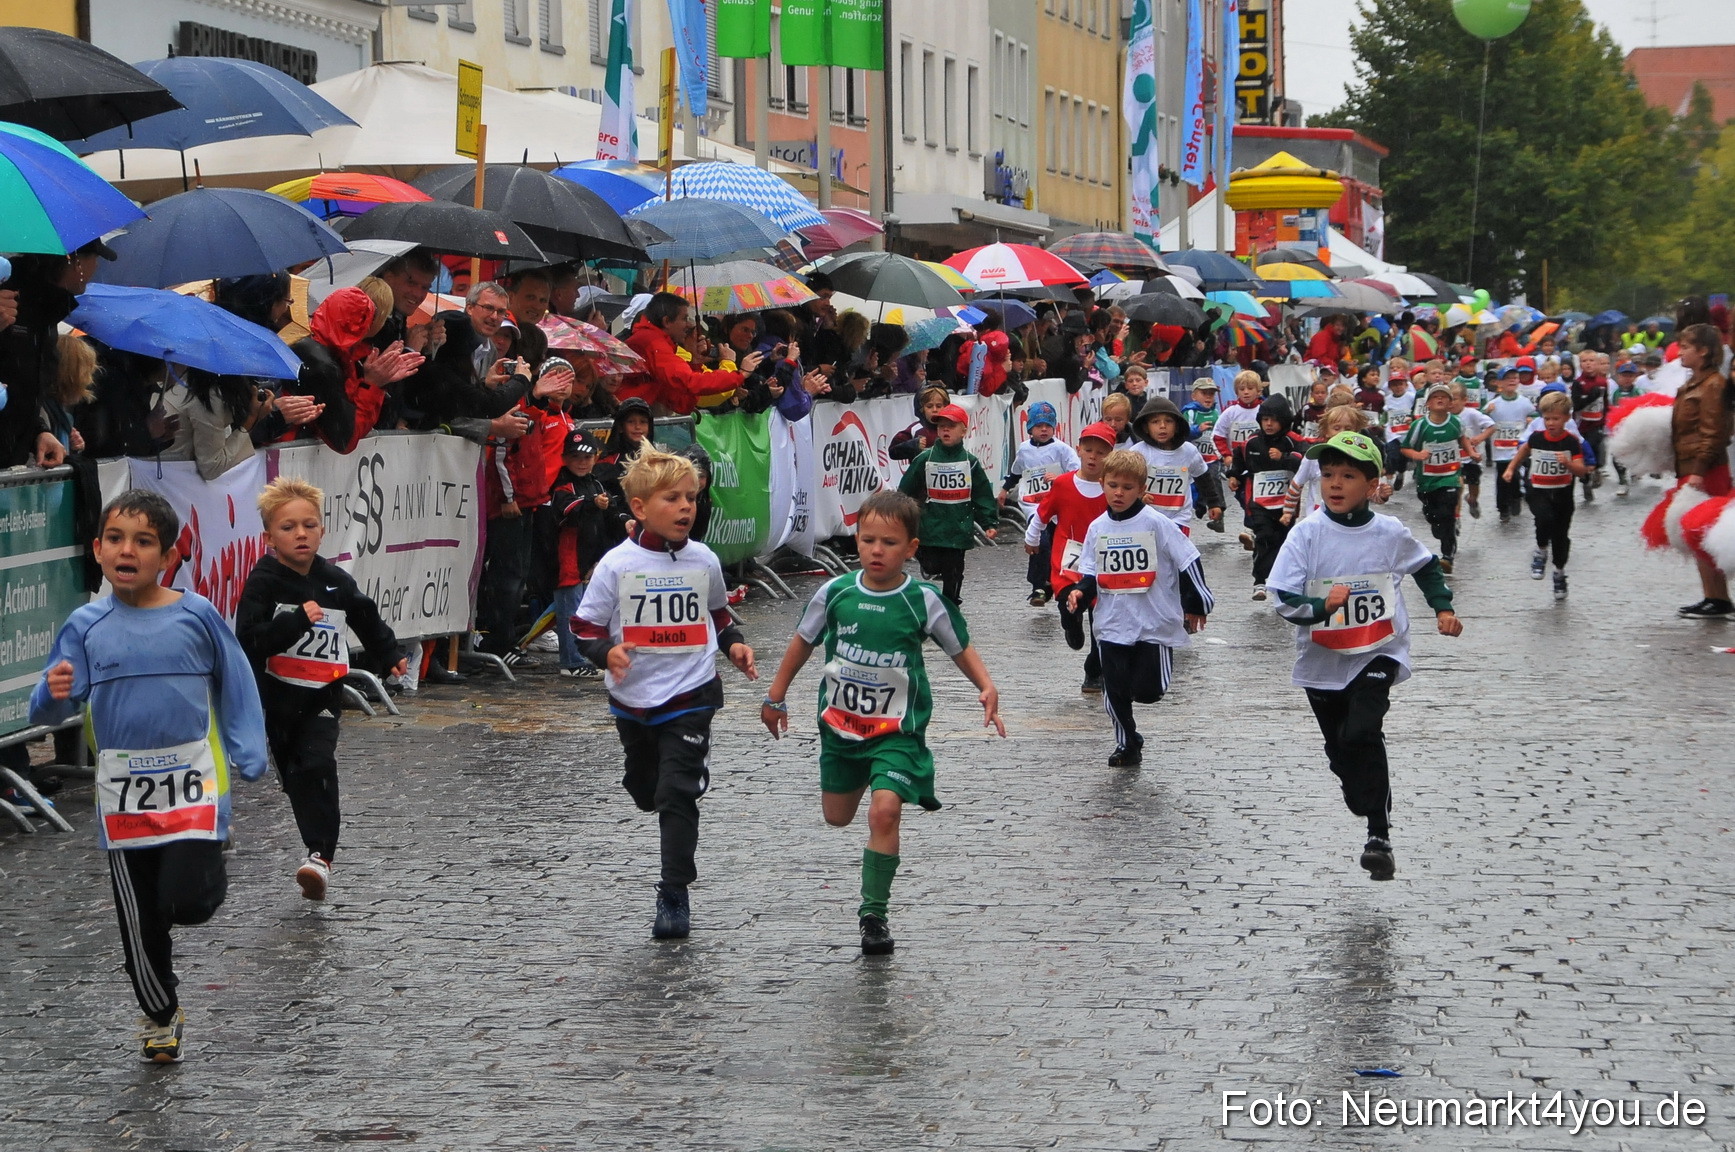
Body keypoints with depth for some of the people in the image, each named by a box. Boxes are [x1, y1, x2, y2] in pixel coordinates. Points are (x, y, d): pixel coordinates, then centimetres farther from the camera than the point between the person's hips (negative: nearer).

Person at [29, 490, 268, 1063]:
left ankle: (205, 860, 20)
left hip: (192, 780, -2)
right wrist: (55, 693, -28)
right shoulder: (86, 626, -2)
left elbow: (235, 685, 6)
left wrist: (248, 752, 0)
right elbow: (49, 707, -5)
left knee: (187, 901, -15)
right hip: (123, 793, 2)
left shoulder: (196, 615, -5)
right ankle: (160, 1015, 31)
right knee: (139, 919, 10)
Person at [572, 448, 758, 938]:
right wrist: (606, 652, -23)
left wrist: (734, 645, 2)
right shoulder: (616, 565, -8)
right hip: (633, 697, 1)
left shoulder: (704, 561, 0)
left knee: (677, 794, -10)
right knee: (645, 789, 18)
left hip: (690, 695, -1)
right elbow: (585, 627, -4)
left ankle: (674, 895, -4)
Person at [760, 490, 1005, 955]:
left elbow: (960, 648, -1)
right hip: (841, 722, 4)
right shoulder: (836, 593, -7)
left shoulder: (923, 601, -13)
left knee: (884, 811, -21)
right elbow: (803, 641, 8)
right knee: (837, 816, 18)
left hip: (897, 729, -4)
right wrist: (776, 696, 11)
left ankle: (873, 912, -8)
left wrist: (987, 687, -17)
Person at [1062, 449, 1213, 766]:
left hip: (1154, 622, -4)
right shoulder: (1098, 528, 3)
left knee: (1147, 691, -7)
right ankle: (1127, 745, 26)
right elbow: (1090, 573, 12)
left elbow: (1188, 562, -4)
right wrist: (1079, 592, -9)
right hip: (1112, 625, 4)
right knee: (1115, 691, 6)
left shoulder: (1156, 523, -10)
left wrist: (1196, 605, 0)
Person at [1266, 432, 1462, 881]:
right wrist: (1321, 606, -31)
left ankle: (1379, 836, -17)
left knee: (1362, 732, -23)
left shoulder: (1391, 533, -5)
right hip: (1322, 660, 2)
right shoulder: (1307, 534, -10)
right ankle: (1367, 806, 42)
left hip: (1378, 654, -2)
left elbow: (1426, 566, 17)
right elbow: (1284, 600, -14)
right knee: (1340, 749, 14)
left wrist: (1443, 608, 10)